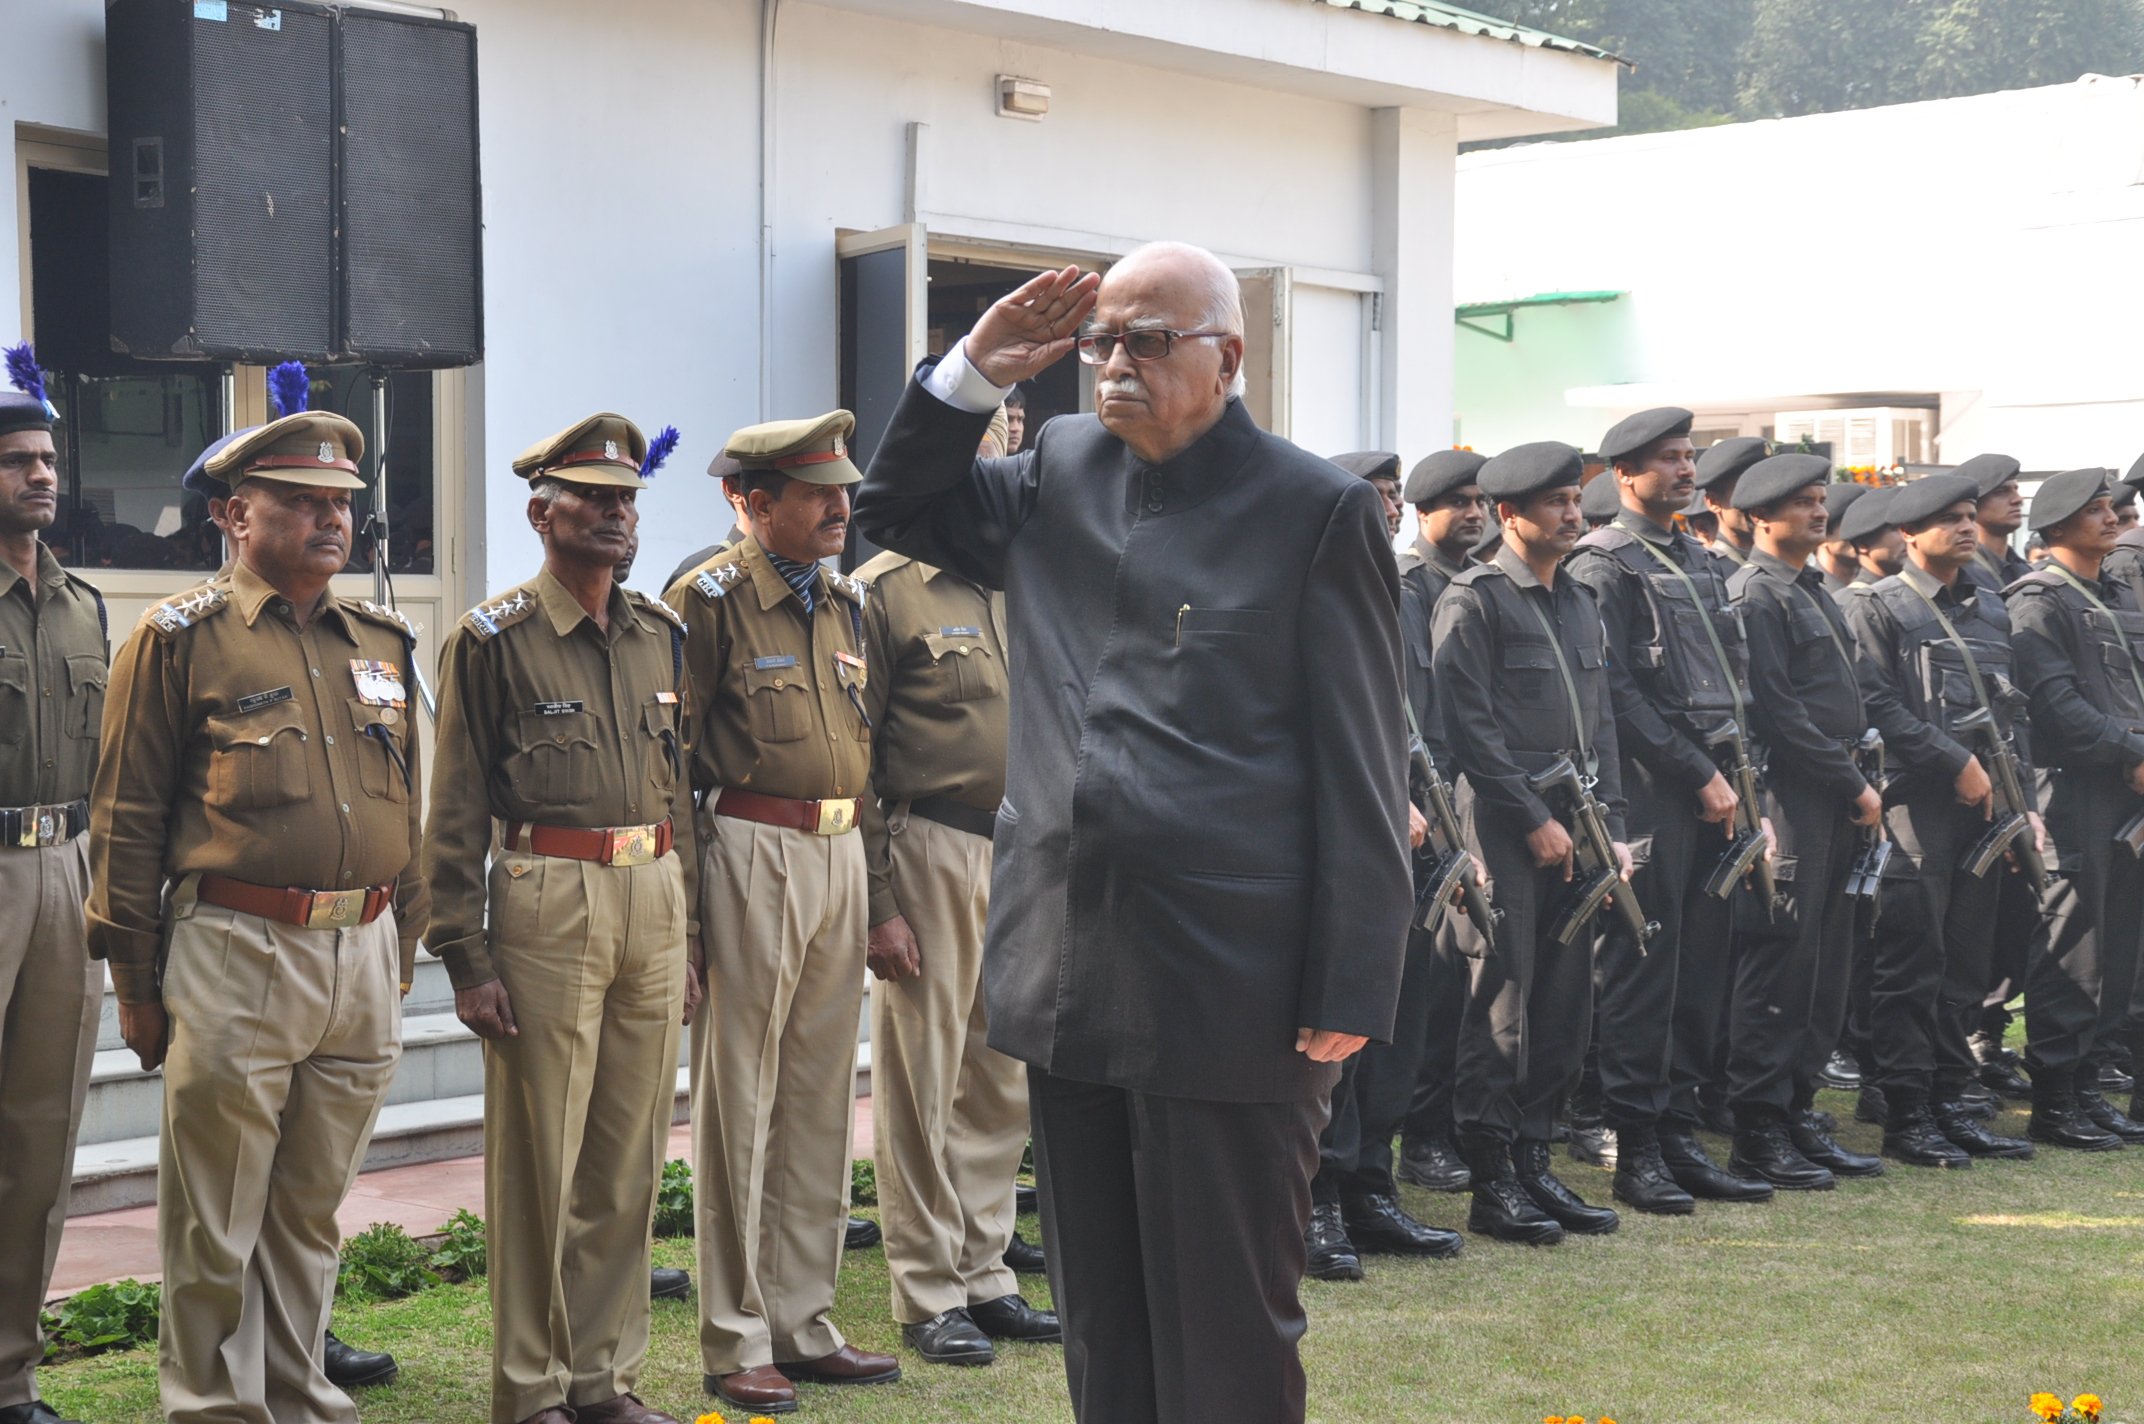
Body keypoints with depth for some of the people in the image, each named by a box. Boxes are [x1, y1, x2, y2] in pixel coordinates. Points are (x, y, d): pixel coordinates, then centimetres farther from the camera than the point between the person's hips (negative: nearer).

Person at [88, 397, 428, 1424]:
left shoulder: (381, 644, 14)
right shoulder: (180, 637, -2)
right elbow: (125, 818, -2)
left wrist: (400, 951, 16)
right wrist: (135, 982, -4)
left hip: (365, 959, 5)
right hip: (235, 955, -5)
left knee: (312, 1213, 14)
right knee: (214, 1224, 2)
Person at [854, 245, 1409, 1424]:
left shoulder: (1315, 509, -5)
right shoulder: (1059, 471, 12)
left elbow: (1360, 769, -7)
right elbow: (895, 507, 25)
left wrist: (1350, 989, -12)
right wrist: (974, 370, 7)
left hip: (1227, 985, -6)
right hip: (1070, 969, 6)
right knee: (1101, 1326, 15)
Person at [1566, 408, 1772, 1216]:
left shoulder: (1703, 565, 19)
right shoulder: (1605, 565, -6)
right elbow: (1619, 694, -14)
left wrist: (1738, 773, 7)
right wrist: (1699, 774, -14)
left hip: (1712, 794, 8)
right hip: (1651, 794, -8)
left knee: (1705, 966, 9)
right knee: (1645, 968, -5)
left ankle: (1679, 1134, 16)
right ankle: (1636, 1150, 0)